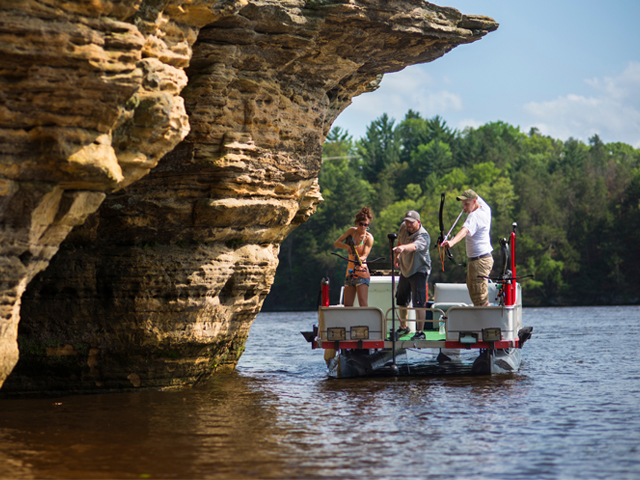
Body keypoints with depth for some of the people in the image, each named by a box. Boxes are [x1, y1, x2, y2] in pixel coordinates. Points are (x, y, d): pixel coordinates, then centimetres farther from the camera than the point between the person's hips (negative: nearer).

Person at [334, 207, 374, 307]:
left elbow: (364, 255, -15)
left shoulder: (369, 238, -6)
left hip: (361, 272, -6)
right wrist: (346, 246, -16)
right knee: (347, 306, 5)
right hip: (350, 272, 6)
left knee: (363, 304, -17)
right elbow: (336, 243, 5)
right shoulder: (352, 231, 7)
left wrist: (359, 259, -38)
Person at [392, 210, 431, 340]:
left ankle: (420, 332, -7)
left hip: (419, 271, -8)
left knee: (418, 303, -14)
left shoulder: (423, 236, -29)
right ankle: (403, 327, 35)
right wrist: (397, 256, 16)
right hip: (405, 269, 8)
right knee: (401, 300, 17)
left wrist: (403, 247, -70)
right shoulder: (403, 228, -6)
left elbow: (414, 246, -52)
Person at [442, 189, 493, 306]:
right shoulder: (485, 209, 9)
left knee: (480, 299, -12)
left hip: (480, 260, -11)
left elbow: (465, 230, -39)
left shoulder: (474, 216, -20)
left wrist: (452, 242, -53)